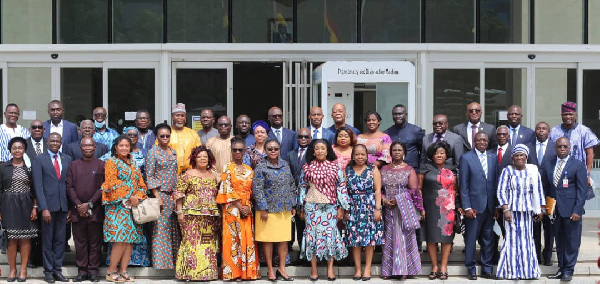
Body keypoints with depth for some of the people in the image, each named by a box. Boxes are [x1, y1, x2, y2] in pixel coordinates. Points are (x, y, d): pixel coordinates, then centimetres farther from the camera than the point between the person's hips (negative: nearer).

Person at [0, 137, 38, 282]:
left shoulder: (30, 167, 4)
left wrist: (35, 207, -4)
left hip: (26, 205, 1)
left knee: (25, 238, 2)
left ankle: (23, 269, 8)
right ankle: (12, 269, 7)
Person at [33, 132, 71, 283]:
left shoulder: (67, 160, 10)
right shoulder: (39, 160, 0)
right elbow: (38, 185, -6)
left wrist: (71, 206, 1)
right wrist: (44, 208, -13)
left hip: (63, 205, 3)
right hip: (48, 205, -3)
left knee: (60, 240, 7)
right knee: (47, 240, 4)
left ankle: (57, 270, 14)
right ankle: (48, 271, 13)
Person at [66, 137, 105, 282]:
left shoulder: (101, 165, 4)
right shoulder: (73, 165, 10)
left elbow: (103, 187, -2)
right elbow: (70, 187, 5)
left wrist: (89, 204, -9)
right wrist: (78, 205, -7)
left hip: (95, 210, -2)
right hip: (77, 210, 2)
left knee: (95, 242, 1)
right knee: (80, 242, 4)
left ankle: (93, 271, 7)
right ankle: (82, 271, 9)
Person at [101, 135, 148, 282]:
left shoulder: (133, 164, 18)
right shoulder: (112, 162, 1)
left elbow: (141, 184, 15)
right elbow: (112, 184, -10)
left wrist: (137, 197, -5)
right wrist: (129, 198, -14)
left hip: (133, 205, 6)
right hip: (118, 206, -6)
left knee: (130, 239, 2)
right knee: (120, 239, -13)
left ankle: (123, 271, 6)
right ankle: (111, 271, -5)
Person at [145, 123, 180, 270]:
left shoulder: (173, 152, 14)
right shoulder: (153, 152, -3)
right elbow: (149, 176, -7)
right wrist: (157, 197, -13)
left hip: (173, 195, 6)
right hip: (160, 193, -6)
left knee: (174, 229, 5)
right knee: (160, 229, -6)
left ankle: (173, 262, 11)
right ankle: (160, 263, -2)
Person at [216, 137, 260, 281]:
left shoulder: (249, 169, 13)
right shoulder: (227, 168, -1)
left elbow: (251, 191, 12)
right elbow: (226, 189, -9)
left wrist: (249, 207, -5)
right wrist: (239, 207, -13)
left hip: (247, 208, 4)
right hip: (232, 208, -4)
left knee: (248, 239, 3)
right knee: (233, 239, -4)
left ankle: (247, 271, 9)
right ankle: (233, 271, 0)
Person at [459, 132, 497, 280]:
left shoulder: (493, 157, 10)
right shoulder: (466, 158, -2)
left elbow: (496, 182, 9)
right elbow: (463, 185, -4)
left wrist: (497, 205, 4)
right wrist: (467, 207, -10)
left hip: (490, 206, 4)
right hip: (474, 205, -4)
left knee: (488, 239, 9)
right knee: (471, 238, 1)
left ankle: (486, 269, 17)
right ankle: (471, 269, 11)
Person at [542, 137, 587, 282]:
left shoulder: (578, 165, -2)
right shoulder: (548, 166, 11)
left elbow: (582, 189, -6)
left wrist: (577, 210, -13)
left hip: (571, 210, -4)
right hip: (555, 210, 4)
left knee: (572, 241, 0)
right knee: (559, 241, 10)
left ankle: (569, 270, 8)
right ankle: (561, 268, 18)